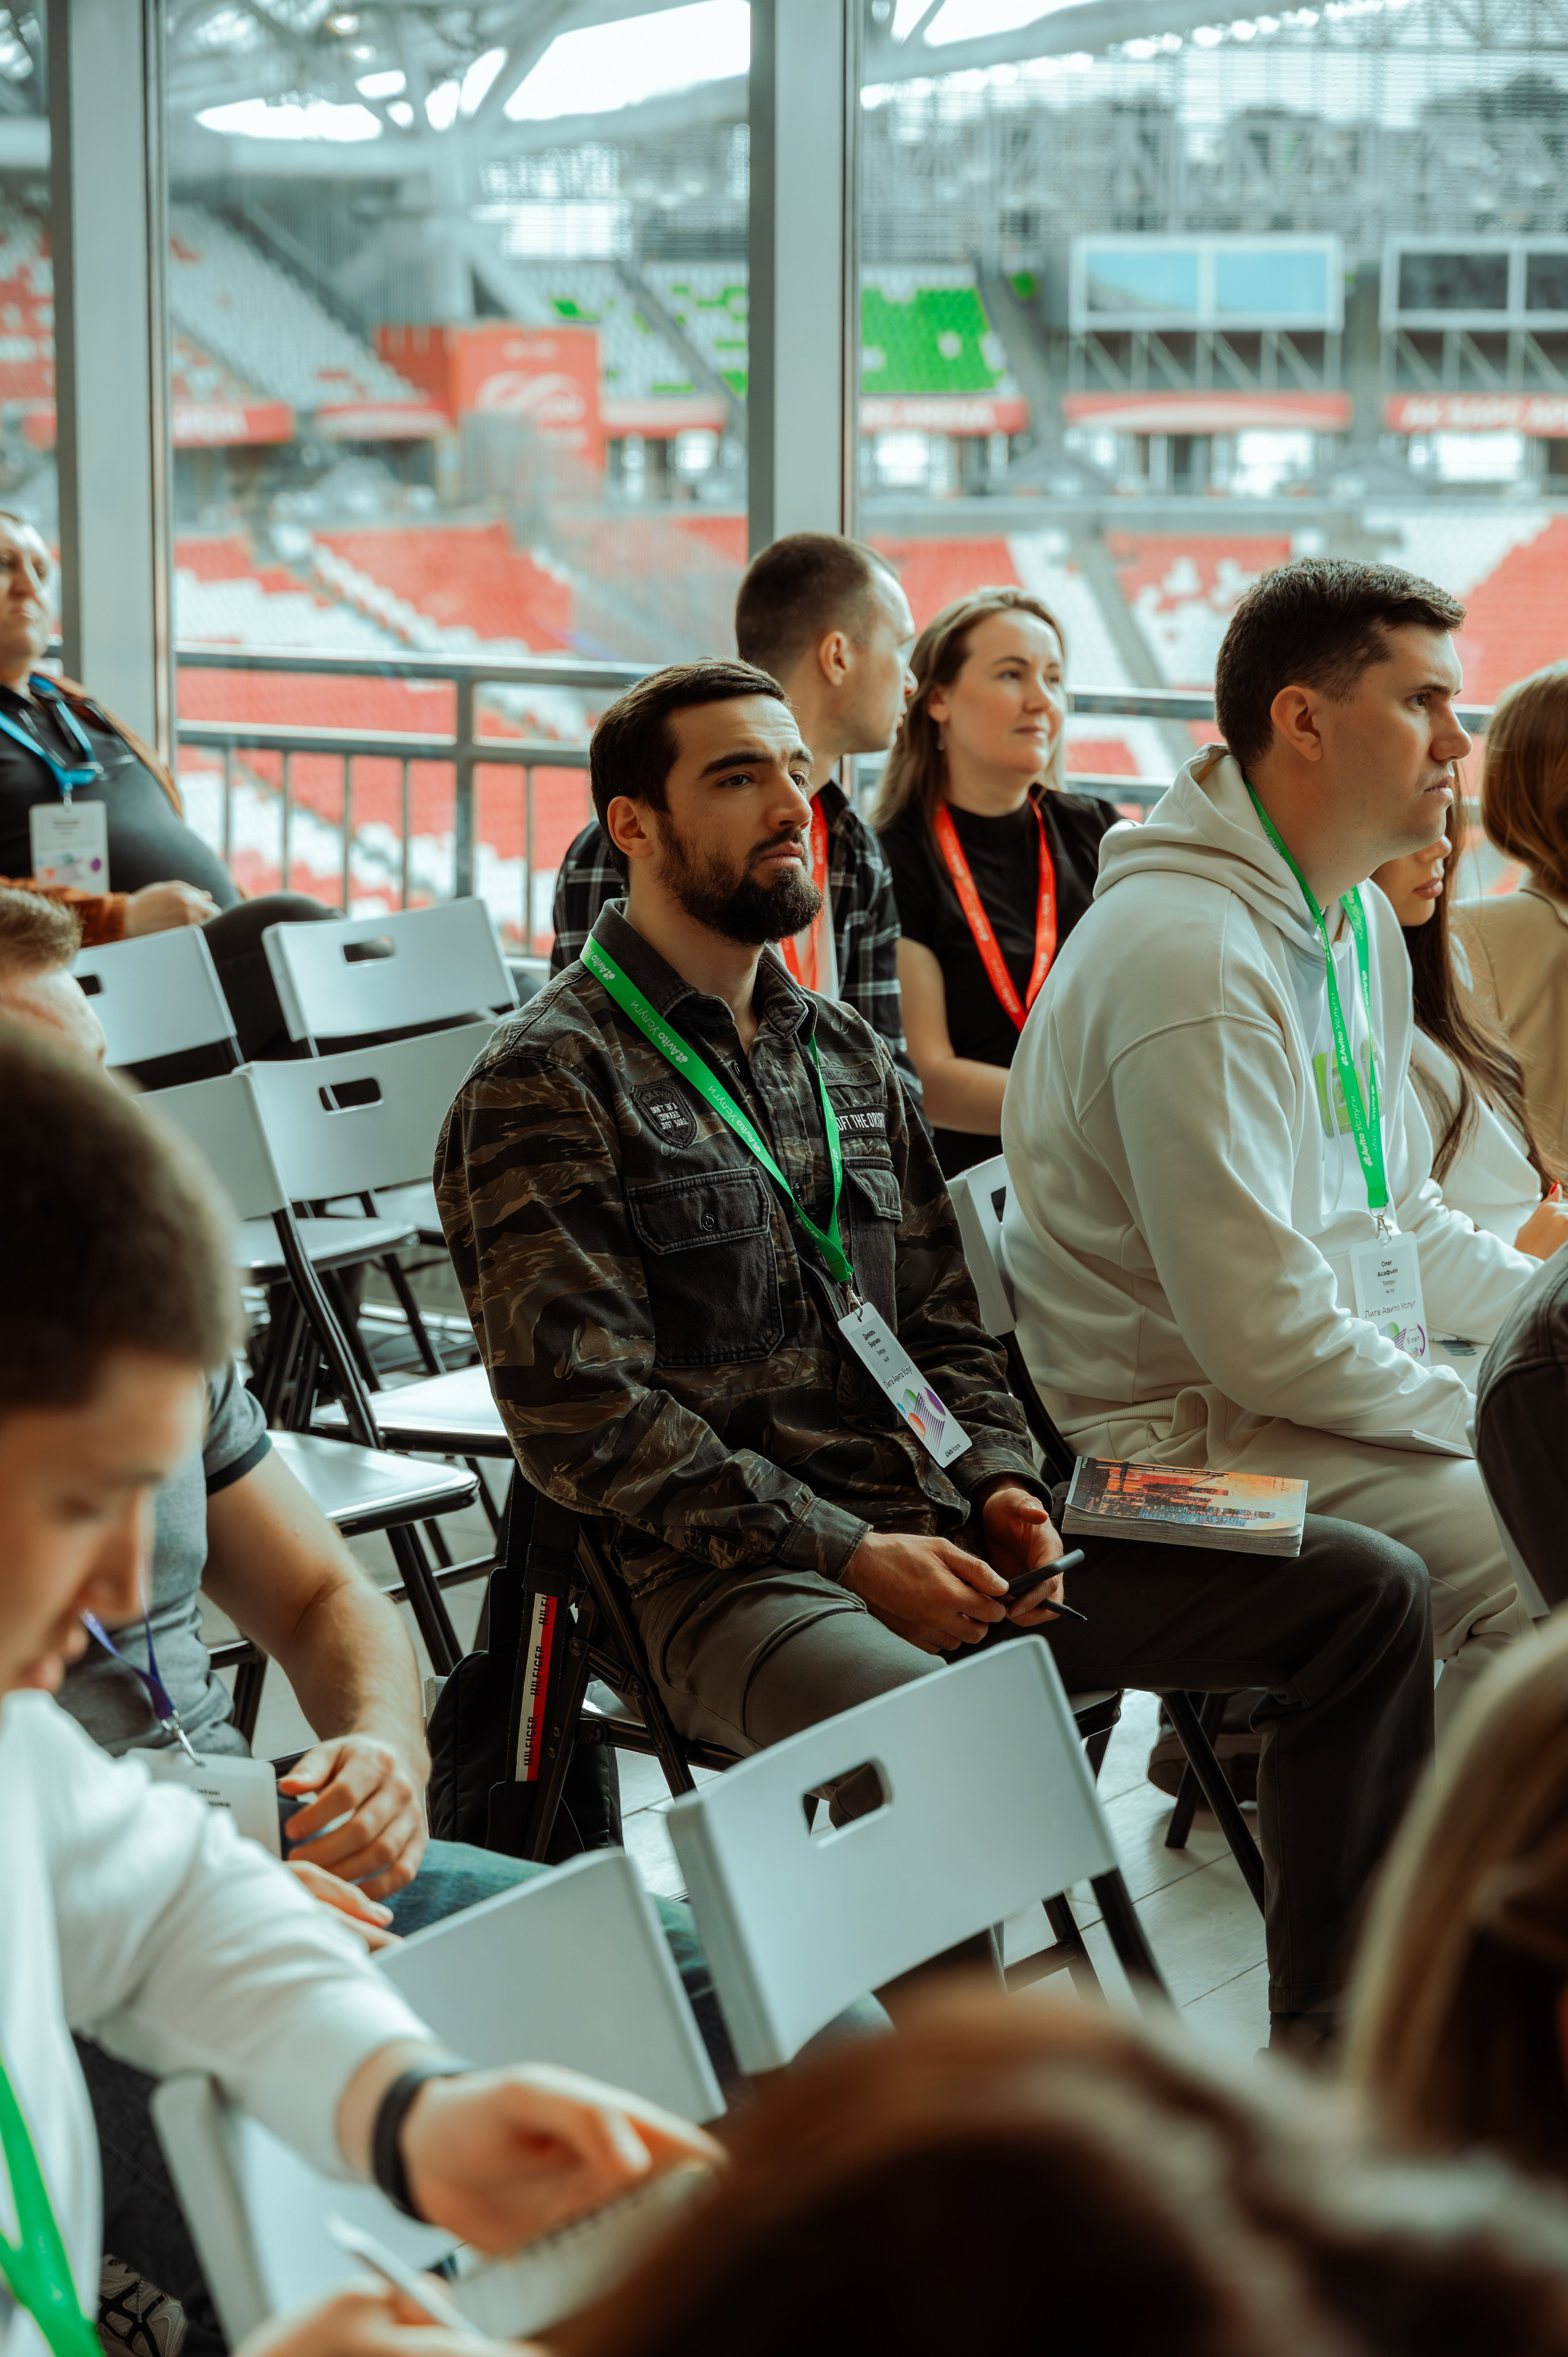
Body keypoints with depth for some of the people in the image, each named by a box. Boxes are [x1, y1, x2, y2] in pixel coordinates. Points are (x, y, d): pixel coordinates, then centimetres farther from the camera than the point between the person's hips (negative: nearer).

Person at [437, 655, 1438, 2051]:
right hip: (733, 1574, -7)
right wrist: (842, 1551, -15)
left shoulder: (845, 1054, 21)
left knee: (1370, 1589, -2)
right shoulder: (547, 1084, -2)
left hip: (937, 1531, 8)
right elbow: (583, 1413, -10)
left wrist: (1000, 1485, 2)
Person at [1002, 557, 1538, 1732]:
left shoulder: (1360, 920, 14)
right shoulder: (1188, 951, -20)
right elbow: (1263, 1335, -22)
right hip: (1189, 1436, -10)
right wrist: (1478, 1413, -14)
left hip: (1354, 1389, 10)